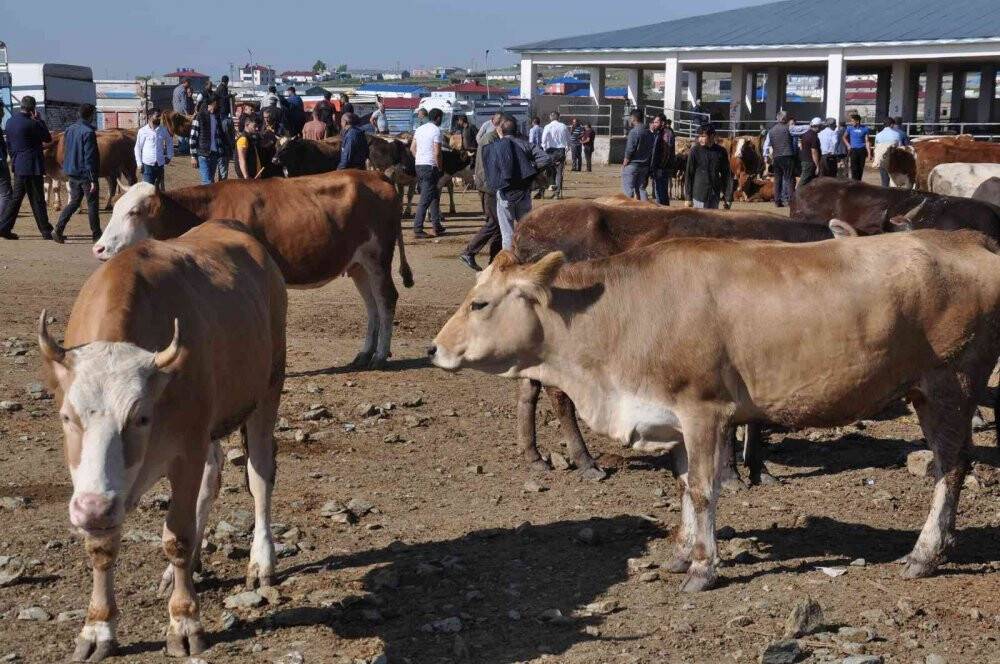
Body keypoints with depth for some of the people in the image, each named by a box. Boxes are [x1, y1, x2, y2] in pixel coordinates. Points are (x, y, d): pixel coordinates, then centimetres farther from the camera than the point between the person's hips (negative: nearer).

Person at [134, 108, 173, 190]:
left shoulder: (163, 130, 4)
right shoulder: (143, 131, -5)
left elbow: (169, 143, 21)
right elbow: (137, 148, 0)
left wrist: (169, 156, 12)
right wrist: (139, 163, -5)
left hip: (160, 164, 4)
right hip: (147, 164, -4)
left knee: (160, 186, 11)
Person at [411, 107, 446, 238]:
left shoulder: (419, 129, 12)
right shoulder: (436, 130, -11)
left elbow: (412, 148, 13)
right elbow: (437, 153, -16)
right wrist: (440, 168, -6)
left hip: (418, 165, 8)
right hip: (430, 167, -8)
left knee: (435, 196, 18)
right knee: (425, 200, -6)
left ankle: (437, 226, 21)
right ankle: (417, 229, -9)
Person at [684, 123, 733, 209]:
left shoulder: (721, 151, 2)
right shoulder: (695, 150, -3)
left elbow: (727, 175, 7)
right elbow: (688, 174, 0)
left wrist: (728, 198, 3)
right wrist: (688, 197, -4)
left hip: (714, 196, 2)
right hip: (698, 195, -2)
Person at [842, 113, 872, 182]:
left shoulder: (865, 129, -2)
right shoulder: (850, 128, 0)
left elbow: (867, 141, -1)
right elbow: (844, 137, 16)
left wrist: (869, 153, -5)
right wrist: (848, 145, 4)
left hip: (862, 150, 1)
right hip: (853, 150, -1)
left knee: (861, 167, 8)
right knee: (854, 167, -8)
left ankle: (859, 181, 20)